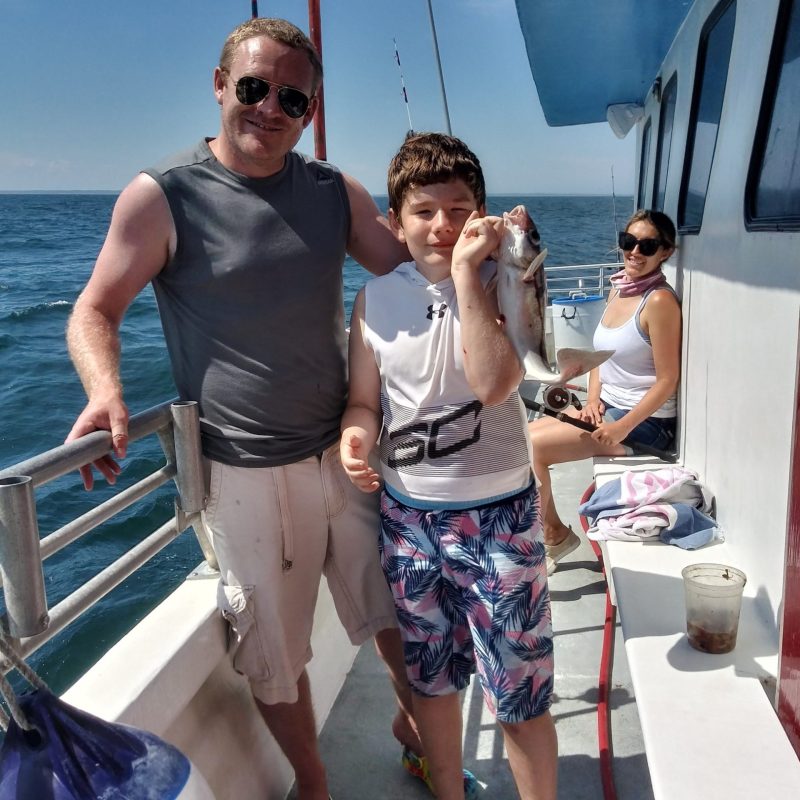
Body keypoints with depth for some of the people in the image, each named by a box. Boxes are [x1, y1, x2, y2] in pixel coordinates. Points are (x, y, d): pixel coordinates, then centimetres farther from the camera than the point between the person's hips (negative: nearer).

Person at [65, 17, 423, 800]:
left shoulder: (335, 192, 3)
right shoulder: (161, 197, -9)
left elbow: (407, 262, 10)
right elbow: (95, 310, -4)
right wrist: (104, 389, -23)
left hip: (345, 451, 4)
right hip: (246, 473, -3)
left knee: (395, 609, 20)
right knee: (275, 653, 13)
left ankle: (414, 720, 50)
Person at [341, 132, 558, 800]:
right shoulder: (375, 300, -1)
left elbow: (493, 383, -25)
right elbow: (363, 401, 4)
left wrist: (466, 271, -24)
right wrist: (355, 437, -19)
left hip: (497, 517, -3)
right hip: (407, 518, 3)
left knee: (519, 694, 7)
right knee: (431, 679, 21)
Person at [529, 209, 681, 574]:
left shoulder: (659, 300, -18)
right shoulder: (618, 288, 7)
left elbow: (667, 380, -19)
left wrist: (622, 428, -23)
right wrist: (593, 399, -2)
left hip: (645, 419, -8)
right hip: (608, 407, 9)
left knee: (531, 447, -14)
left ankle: (555, 534, 8)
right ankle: (550, 535, 14)